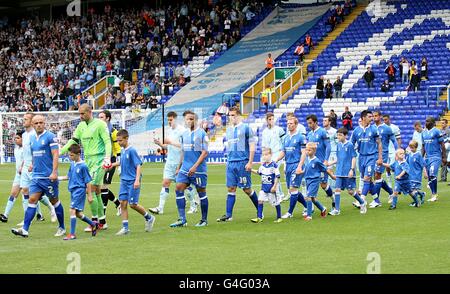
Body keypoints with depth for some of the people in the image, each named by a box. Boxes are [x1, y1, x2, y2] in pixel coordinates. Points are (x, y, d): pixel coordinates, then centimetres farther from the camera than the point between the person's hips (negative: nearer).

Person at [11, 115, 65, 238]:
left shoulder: (50, 136, -8)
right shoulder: (32, 138, 12)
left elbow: (55, 154, -13)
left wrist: (54, 172, -20)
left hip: (48, 176, -6)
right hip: (36, 176, 6)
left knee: (54, 201, 4)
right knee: (32, 200, -3)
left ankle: (62, 228, 18)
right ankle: (25, 229, -10)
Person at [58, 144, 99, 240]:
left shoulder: (83, 166, -12)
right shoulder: (72, 164, 9)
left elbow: (88, 181, -9)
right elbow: (68, 176, 20)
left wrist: (89, 195, -8)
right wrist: (58, 178, 8)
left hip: (80, 190, -8)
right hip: (73, 190, 8)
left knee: (72, 210, -15)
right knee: (78, 213, 13)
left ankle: (72, 234, -12)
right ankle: (93, 224, 34)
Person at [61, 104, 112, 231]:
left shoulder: (100, 124, -7)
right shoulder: (81, 126, 13)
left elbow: (108, 141, -11)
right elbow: (73, 141, 14)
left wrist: (107, 158, -24)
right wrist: (59, 153, 6)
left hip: (98, 160, -7)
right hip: (88, 160, 7)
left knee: (90, 189, -13)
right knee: (96, 191, 9)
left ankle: (95, 222, -8)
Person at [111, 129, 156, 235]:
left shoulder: (132, 150, -14)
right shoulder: (122, 151, 9)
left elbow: (138, 165, -17)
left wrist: (137, 180, -25)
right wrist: (113, 164, 15)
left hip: (133, 181, -7)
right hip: (124, 181, 7)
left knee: (133, 204, -6)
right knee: (123, 203, 0)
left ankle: (149, 218, 17)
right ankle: (125, 228, 3)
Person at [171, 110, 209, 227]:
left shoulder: (201, 133, -8)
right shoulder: (184, 134, 12)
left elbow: (205, 153, -12)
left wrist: (195, 167, -20)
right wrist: (179, 167, 19)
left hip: (198, 169, -6)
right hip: (185, 168, 6)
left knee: (201, 193, 3)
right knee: (179, 189, -5)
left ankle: (204, 220, 15)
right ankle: (182, 219, -3)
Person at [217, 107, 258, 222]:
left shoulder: (246, 128, -5)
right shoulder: (228, 129, 14)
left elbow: (252, 146, -7)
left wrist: (250, 162, -13)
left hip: (243, 163, -6)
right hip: (231, 163, 6)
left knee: (246, 189, -1)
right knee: (231, 188, 3)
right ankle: (228, 215, 3)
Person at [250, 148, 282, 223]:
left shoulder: (274, 165, -14)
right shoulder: (263, 165, 6)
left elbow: (277, 176, -14)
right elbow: (258, 172, 25)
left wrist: (274, 186, -17)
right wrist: (251, 170, 11)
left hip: (271, 188, -6)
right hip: (264, 187, 6)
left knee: (276, 202, 6)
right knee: (260, 201, -4)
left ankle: (279, 217, 20)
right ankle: (259, 217, 0)